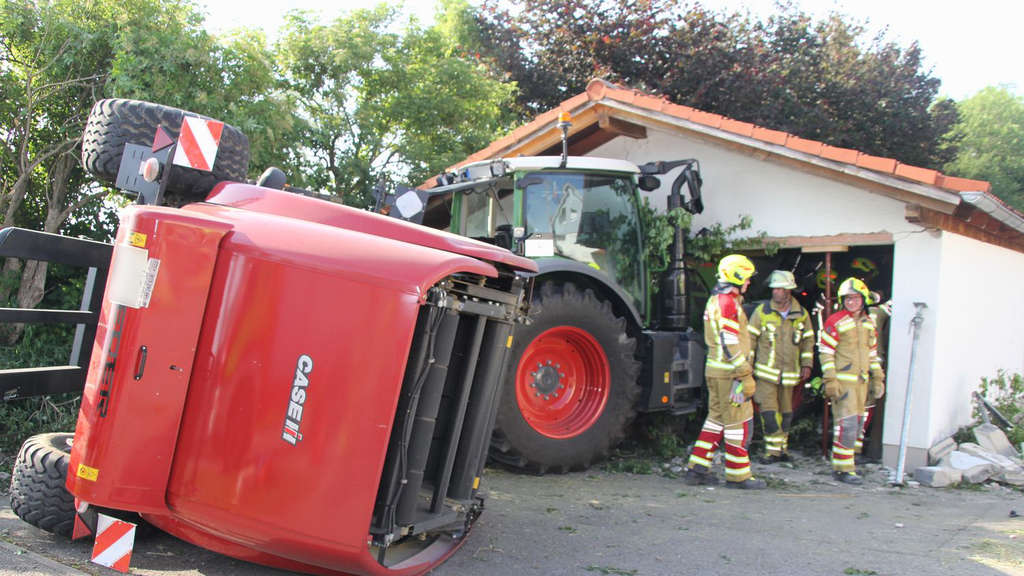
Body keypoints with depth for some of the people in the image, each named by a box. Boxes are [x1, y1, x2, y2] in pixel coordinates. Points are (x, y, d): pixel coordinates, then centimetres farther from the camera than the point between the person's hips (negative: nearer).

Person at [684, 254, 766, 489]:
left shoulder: (716, 300, 17)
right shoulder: (728, 302, -15)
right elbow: (730, 344, -21)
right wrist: (745, 375, -19)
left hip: (716, 370, 10)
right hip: (729, 372, -10)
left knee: (717, 417, 14)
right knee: (738, 420, -2)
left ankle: (697, 469, 16)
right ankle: (738, 475, 6)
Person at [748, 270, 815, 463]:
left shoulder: (802, 314, 4)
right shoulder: (762, 312, -3)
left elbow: (808, 340, 13)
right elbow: (751, 338, 0)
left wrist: (807, 365, 7)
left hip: (789, 373, 3)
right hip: (766, 371, -3)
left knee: (785, 411, 11)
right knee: (769, 410, -10)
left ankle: (782, 448, 24)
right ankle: (773, 449, -3)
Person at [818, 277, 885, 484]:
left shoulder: (868, 323, 13)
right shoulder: (835, 322, -8)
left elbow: (872, 353, 21)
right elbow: (825, 353, -9)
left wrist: (878, 378, 18)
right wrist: (830, 380, -15)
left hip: (862, 381, 7)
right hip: (842, 380, -7)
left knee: (858, 423, 11)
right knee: (847, 423, -11)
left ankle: (843, 459, 23)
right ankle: (842, 469, -7)